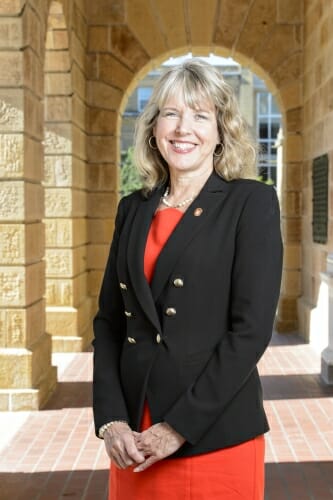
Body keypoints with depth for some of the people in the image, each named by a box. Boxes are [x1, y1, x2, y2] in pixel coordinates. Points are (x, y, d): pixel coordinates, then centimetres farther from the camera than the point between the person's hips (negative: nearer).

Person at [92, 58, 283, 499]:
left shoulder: (252, 202, -6)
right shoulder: (134, 209, 8)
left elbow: (252, 328, -12)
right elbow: (108, 320, 8)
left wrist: (179, 427, -14)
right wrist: (110, 418, -5)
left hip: (215, 439, -4)